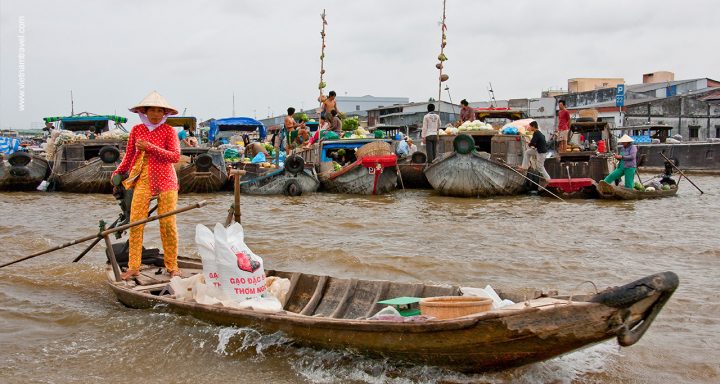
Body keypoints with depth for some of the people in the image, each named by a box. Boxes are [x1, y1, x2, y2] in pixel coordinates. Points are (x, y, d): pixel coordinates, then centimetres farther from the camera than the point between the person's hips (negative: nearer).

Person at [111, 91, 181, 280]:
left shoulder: (168, 130, 1)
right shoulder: (136, 130, 10)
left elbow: (175, 156, -10)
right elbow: (129, 156, 19)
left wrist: (150, 147, -15)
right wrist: (118, 172, 8)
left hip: (165, 181, -2)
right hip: (143, 180, 2)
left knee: (168, 224, -2)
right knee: (135, 222, -6)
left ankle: (172, 266, 10)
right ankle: (133, 266, 1)